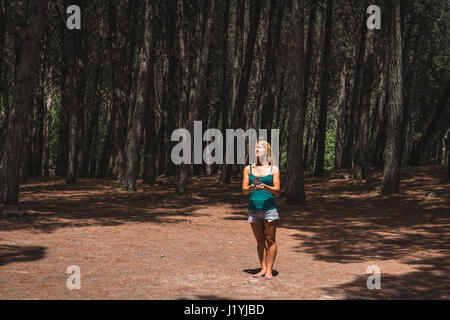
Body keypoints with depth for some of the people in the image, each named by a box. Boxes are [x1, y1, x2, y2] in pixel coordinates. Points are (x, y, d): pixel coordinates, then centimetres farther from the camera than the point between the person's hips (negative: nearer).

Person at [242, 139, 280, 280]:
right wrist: (251, 188, -19)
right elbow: (244, 190, 4)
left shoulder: (274, 169, 4)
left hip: (269, 208, -2)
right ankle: (263, 269, 14)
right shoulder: (248, 169, 10)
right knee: (259, 240, 8)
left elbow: (277, 190, -4)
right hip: (254, 208, 2)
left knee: (270, 240, -1)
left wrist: (265, 187, -23)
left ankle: (269, 270, 4)